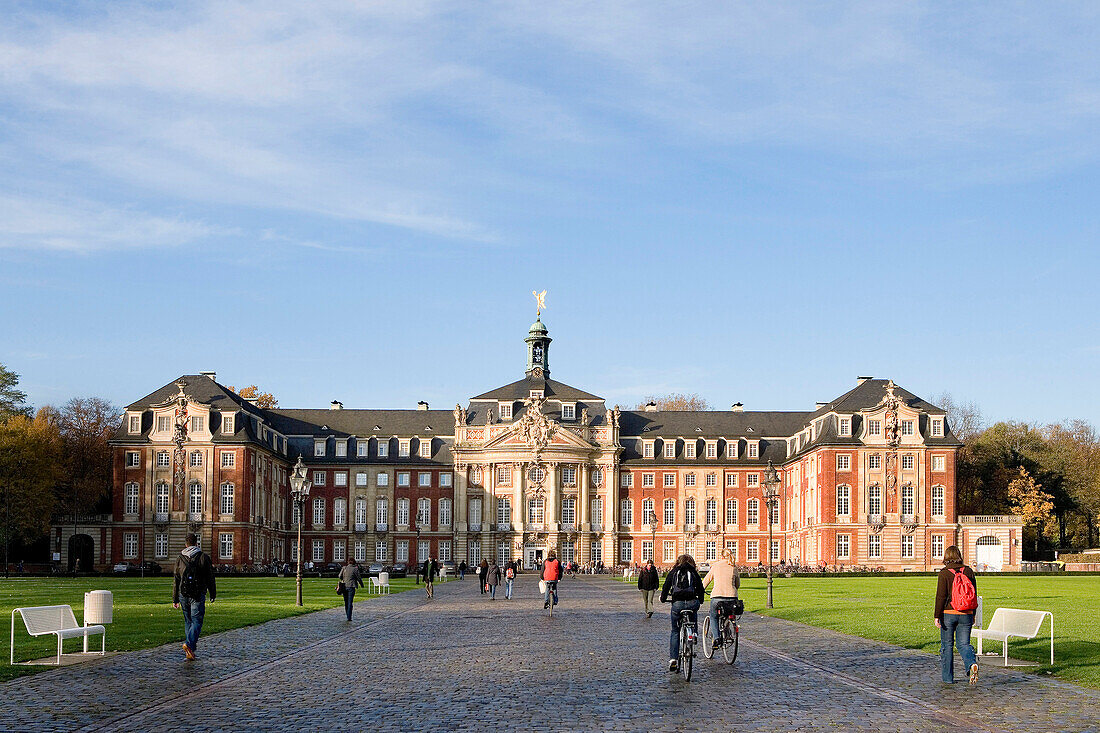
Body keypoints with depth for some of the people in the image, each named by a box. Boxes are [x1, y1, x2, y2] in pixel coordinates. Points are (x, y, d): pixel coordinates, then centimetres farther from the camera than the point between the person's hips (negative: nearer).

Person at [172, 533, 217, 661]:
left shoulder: (180, 559, 7)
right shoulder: (203, 557, -4)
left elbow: (175, 580, 10)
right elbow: (210, 578, -2)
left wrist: (175, 599, 15)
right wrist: (213, 595, 8)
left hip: (183, 595, 4)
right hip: (198, 595, -4)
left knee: (188, 621, 15)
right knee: (197, 622, -4)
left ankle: (191, 648, 14)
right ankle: (189, 643, -25)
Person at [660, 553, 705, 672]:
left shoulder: (673, 572, 14)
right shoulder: (694, 573, 14)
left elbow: (666, 586, 10)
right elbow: (700, 588, 15)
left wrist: (663, 599, 26)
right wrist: (700, 601, 31)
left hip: (677, 603, 0)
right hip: (692, 602, 0)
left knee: (675, 631, 10)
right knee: (692, 628, 20)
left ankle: (673, 659, 0)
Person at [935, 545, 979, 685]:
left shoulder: (944, 573, -9)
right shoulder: (968, 571, 3)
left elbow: (941, 596, -12)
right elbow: (974, 594, 9)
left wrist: (937, 616, -8)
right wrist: (972, 615, 17)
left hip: (948, 613, -3)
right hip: (966, 615, 3)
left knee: (947, 645, 9)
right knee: (963, 643, 10)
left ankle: (947, 677, 13)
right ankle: (972, 663, -19)